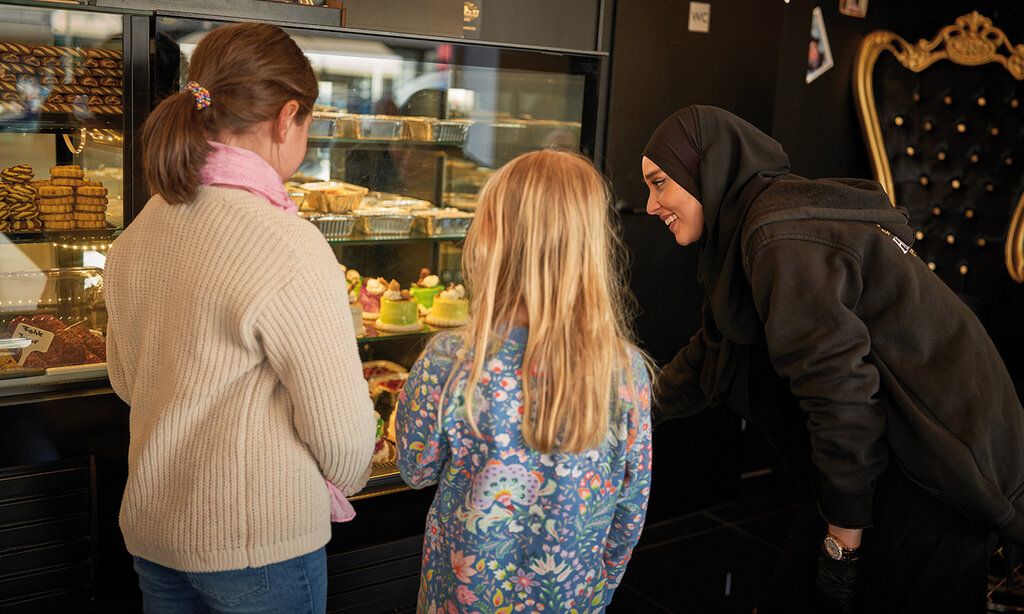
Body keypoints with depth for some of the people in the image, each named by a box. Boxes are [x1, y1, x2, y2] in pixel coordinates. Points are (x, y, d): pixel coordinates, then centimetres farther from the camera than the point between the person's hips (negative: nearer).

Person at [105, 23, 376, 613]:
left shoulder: (137, 234, 0)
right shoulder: (287, 246, -24)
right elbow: (343, 428, -20)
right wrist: (344, 481, 1)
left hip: (150, 527, 7)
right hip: (259, 547, -7)